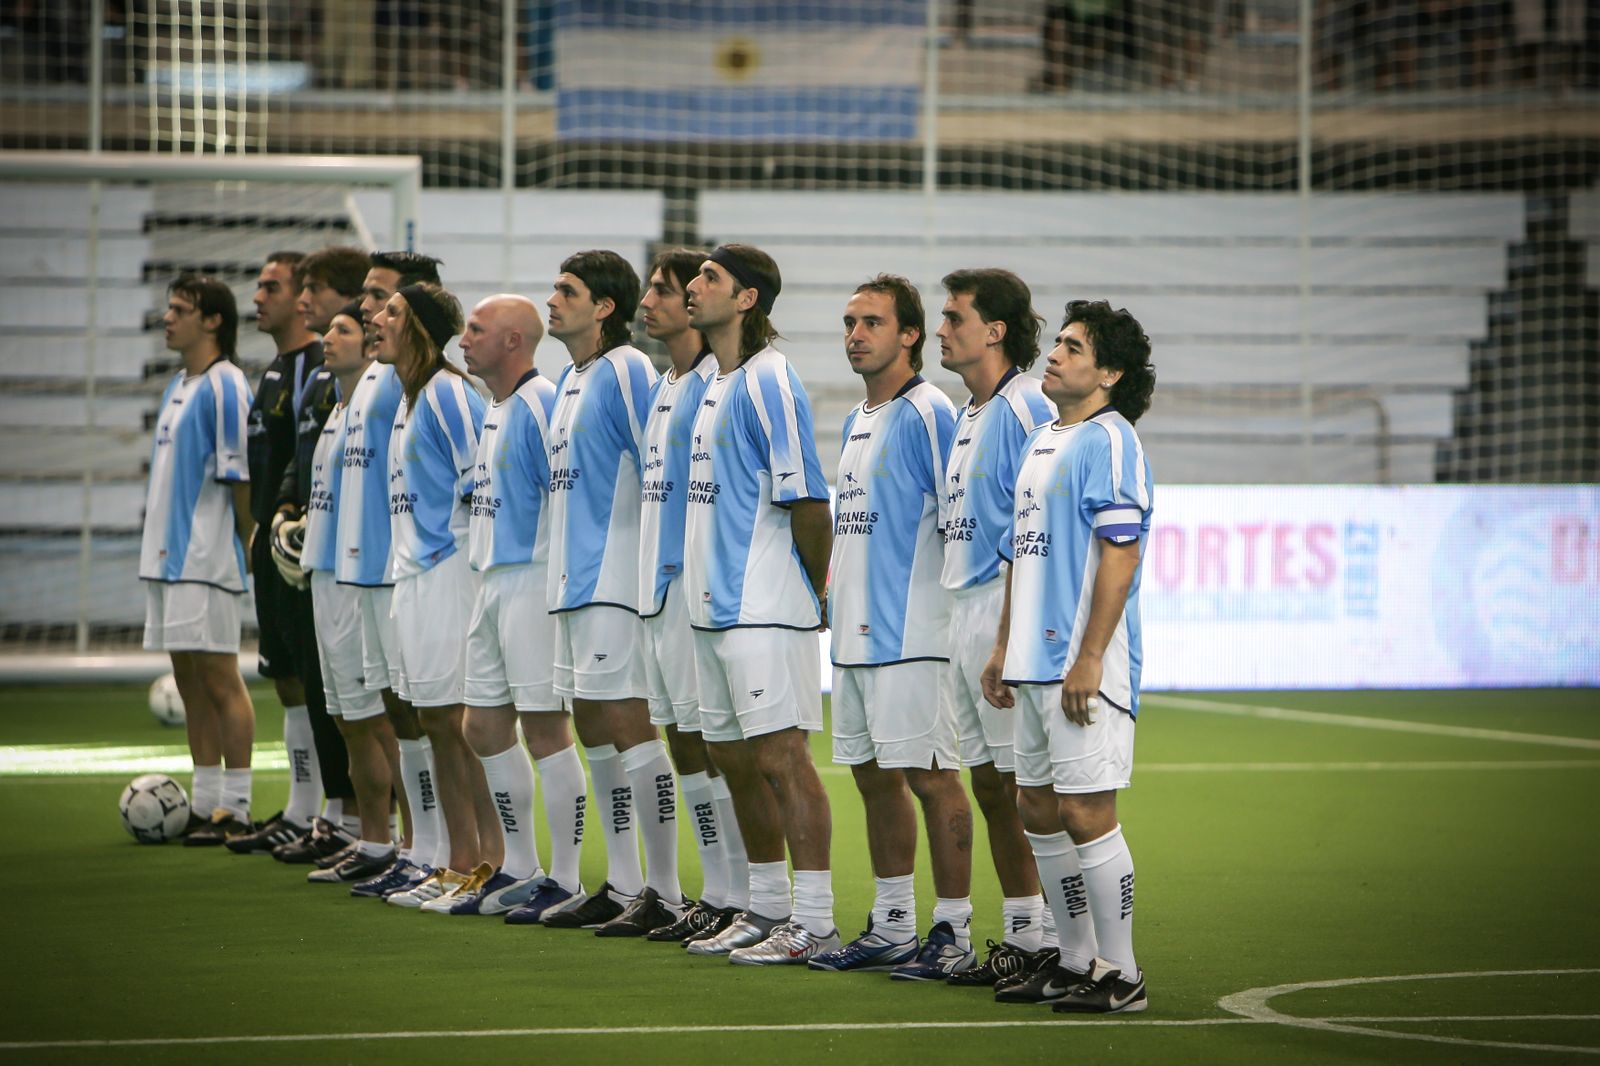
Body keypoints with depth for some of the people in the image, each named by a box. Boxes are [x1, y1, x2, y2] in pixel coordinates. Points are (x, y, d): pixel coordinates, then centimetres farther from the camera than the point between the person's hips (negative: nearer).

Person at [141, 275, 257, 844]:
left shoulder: (224, 386, -11)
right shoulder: (178, 386, 17)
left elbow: (240, 476, -14)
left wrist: (250, 546, -15)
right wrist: (160, 546, 18)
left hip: (206, 556, -9)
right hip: (167, 554, 9)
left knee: (218, 677, -7)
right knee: (190, 678, 11)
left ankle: (234, 809, -4)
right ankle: (204, 804, 16)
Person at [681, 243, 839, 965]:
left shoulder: (768, 382, -13)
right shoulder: (715, 384, 16)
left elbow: (806, 498, -15)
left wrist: (815, 588, -5)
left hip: (764, 608, -10)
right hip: (715, 604, 10)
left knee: (780, 755, -10)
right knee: (734, 756, 14)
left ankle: (814, 924, -9)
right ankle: (767, 910, 23)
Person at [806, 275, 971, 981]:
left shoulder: (928, 414, -10)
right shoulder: (856, 421, 17)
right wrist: (831, 590, 19)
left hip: (911, 632, -9)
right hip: (855, 631, 9)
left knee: (930, 776, -7)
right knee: (873, 774, 13)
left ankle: (953, 933, -4)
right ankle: (892, 926, 21)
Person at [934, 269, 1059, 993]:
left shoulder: (1025, 408, -12)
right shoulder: (967, 417, 18)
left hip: (1007, 608, -10)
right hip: (965, 609, 10)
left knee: (1025, 782, -8)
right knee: (988, 780, 11)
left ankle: (1047, 939, -4)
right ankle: (1019, 934, 17)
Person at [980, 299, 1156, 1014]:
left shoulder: (1107, 440, -11)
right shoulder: (1040, 443, 18)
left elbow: (1121, 553, -18)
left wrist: (1089, 658, -21)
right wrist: (1003, 648, 21)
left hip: (1082, 665, -9)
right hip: (1035, 662, 9)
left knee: (1086, 813, -8)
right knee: (1038, 808, 13)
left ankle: (1121, 974, 0)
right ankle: (1077, 962, 23)